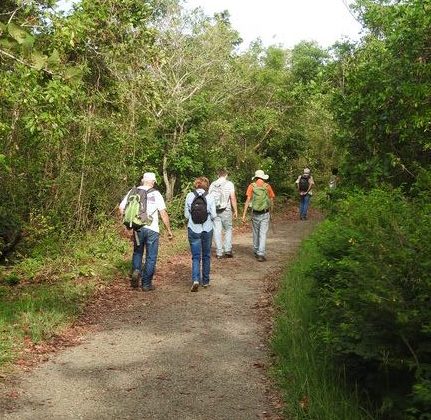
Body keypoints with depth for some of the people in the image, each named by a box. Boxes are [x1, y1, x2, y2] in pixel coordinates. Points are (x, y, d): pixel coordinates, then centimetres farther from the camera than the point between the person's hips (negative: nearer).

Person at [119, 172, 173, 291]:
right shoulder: (156, 194, -4)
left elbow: (121, 208, 2)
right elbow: (163, 213, -7)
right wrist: (169, 230, 0)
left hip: (138, 228, 3)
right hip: (152, 228, -2)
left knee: (137, 252, 22)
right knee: (151, 257, 7)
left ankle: (136, 270, -3)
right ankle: (146, 284, 10)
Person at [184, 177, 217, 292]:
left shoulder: (189, 196, -5)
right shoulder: (209, 197, -7)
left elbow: (186, 214, -2)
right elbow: (213, 215, -5)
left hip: (193, 229, 0)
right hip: (207, 229, 0)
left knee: (196, 257, 4)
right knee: (206, 256, 16)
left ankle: (195, 279, -16)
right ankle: (205, 281, 24)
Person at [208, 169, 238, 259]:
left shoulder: (212, 184, 6)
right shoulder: (229, 184, -3)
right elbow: (233, 198, -7)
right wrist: (235, 211, 0)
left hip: (214, 211, 3)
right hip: (226, 211, -2)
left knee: (217, 231, 5)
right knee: (228, 229, 12)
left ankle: (219, 252, 7)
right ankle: (228, 250, 5)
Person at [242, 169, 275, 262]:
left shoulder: (252, 186, -4)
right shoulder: (267, 186, -2)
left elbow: (248, 200, -9)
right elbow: (272, 199, 6)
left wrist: (244, 215, -8)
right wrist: (270, 207, 27)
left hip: (255, 213, 1)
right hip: (265, 213, -1)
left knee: (255, 233, 17)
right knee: (263, 234, 0)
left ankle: (256, 252, 30)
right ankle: (261, 254, -9)